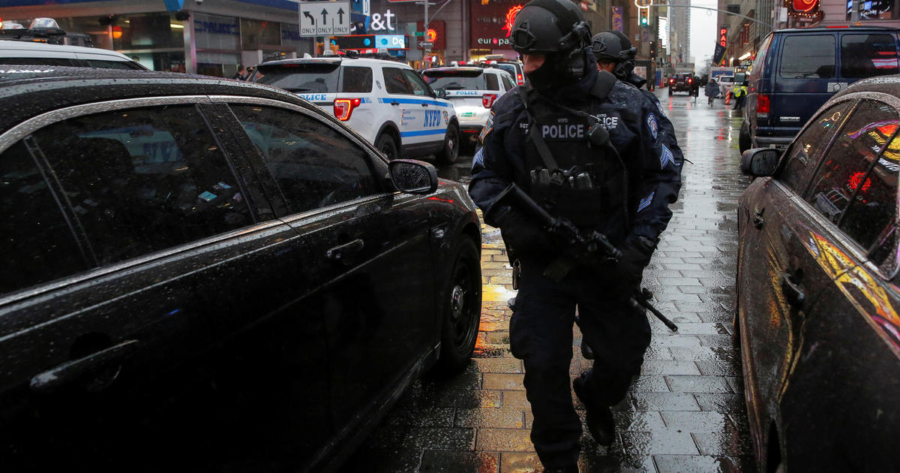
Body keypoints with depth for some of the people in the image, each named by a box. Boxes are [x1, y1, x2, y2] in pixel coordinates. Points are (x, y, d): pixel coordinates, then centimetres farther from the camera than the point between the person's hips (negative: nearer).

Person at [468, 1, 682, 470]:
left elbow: (662, 176, 2)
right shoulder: (511, 110, -3)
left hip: (609, 265, 0)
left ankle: (595, 396, 49)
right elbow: (484, 176, 7)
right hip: (542, 260, 0)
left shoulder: (627, 106, -5)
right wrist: (509, 218, -13)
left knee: (622, 359, 11)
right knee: (543, 366, -2)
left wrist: (639, 247, -9)